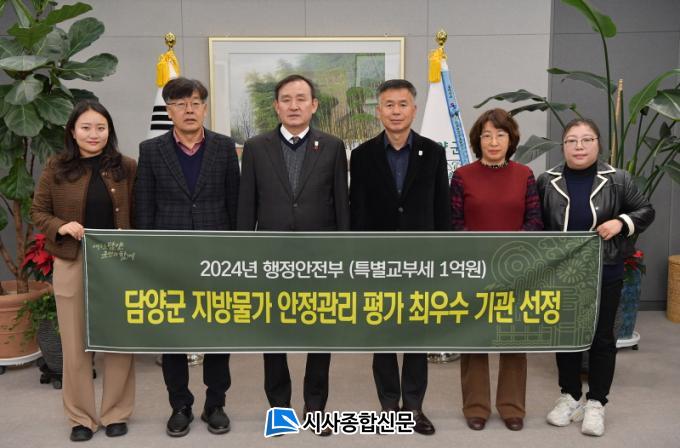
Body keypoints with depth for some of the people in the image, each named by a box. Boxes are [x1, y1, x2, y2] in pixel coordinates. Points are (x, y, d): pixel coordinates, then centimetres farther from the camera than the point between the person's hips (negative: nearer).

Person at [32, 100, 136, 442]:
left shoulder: (127, 167, 1)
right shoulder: (56, 168, 1)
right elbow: (38, 212, 6)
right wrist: (61, 227, -15)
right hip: (72, 265, 0)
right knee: (75, 343, 7)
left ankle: (116, 413, 24)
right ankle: (81, 416, 24)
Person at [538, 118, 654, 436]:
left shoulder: (617, 180, -6)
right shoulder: (547, 182, -3)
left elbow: (646, 211, 3)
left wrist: (621, 222, -15)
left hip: (604, 274, -1)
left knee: (601, 338, 7)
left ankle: (596, 403, 21)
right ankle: (570, 396, 29)